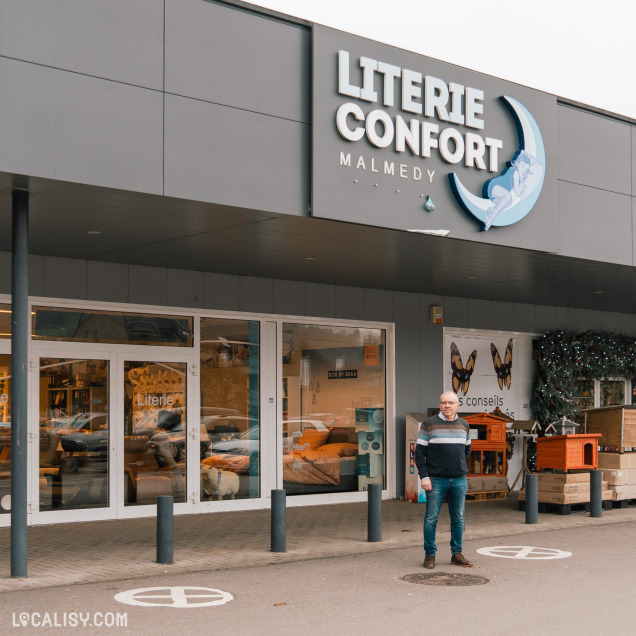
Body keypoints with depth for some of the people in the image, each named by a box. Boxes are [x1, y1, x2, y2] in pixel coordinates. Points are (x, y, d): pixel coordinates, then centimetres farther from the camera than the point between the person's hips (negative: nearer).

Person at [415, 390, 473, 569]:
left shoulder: (464, 425, 10)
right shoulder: (429, 424, -3)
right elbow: (419, 452, -4)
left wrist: (459, 465, 13)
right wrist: (424, 476, -11)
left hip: (459, 480, 4)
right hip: (436, 480, -4)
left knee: (458, 519, 8)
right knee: (431, 519, -1)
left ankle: (457, 554, 17)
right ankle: (430, 554, 8)